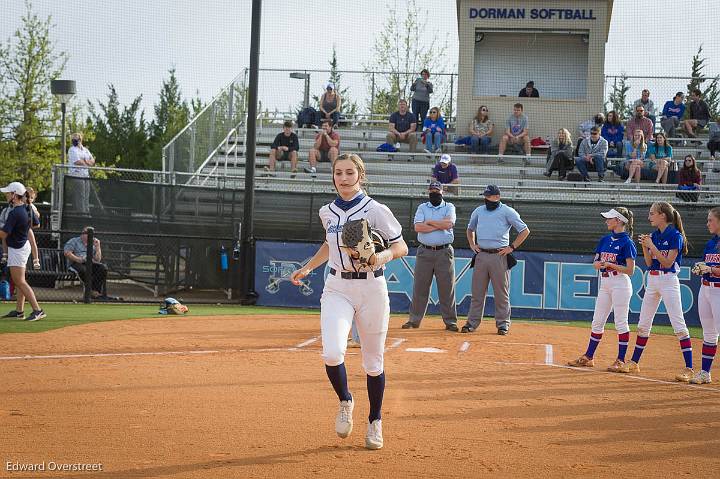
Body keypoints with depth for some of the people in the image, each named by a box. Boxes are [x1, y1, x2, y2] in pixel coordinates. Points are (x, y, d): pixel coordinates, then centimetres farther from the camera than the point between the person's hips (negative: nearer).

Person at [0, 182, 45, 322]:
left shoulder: (14, 213, -25)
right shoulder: (28, 208, 2)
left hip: (17, 249, -10)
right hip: (24, 245, 10)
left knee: (20, 281, -8)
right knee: (19, 280, 15)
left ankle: (37, 309, -13)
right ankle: (19, 311, 21)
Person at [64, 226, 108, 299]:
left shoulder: (92, 245, 25)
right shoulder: (74, 241, 12)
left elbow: (98, 260, 16)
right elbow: (66, 253, -5)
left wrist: (97, 247, 9)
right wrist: (78, 259, -16)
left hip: (90, 263, 5)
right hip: (75, 263, -5)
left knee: (103, 268, -22)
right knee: (83, 270, -39)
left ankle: (98, 291, -29)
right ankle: (92, 291, -36)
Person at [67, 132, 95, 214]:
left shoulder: (85, 150, 20)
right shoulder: (72, 150, -3)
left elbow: (92, 161, 16)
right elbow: (78, 162, -15)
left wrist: (85, 162, -5)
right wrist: (88, 163, 1)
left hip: (86, 176, 7)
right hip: (77, 176, -7)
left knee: (86, 197, 6)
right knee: (79, 197, -10)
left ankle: (86, 212, 7)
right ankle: (81, 213, -11)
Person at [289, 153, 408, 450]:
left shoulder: (376, 211, -7)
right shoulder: (327, 213, 7)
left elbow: (401, 247, -5)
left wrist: (381, 256, -24)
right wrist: (307, 268, 21)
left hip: (371, 289, -2)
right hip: (337, 289, 3)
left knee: (373, 362, 6)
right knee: (332, 353, -19)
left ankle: (375, 422, 27)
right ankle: (345, 402, 11)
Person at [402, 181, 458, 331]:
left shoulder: (449, 207, 8)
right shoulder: (422, 207, 10)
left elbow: (449, 223, -13)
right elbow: (418, 227, -6)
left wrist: (429, 222, -6)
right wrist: (440, 225, -9)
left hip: (444, 252, -1)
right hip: (424, 251, 1)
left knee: (447, 288, -1)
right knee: (419, 287, 2)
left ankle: (450, 321, 4)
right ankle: (414, 319, 8)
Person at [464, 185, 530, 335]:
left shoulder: (507, 212, -3)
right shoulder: (478, 211, 13)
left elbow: (525, 231, -2)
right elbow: (470, 229, 31)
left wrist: (512, 247, -7)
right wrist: (472, 244, 15)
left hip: (499, 256, -4)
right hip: (481, 255, 4)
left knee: (501, 292, -1)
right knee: (477, 291, 5)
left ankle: (502, 323, 6)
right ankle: (472, 322, 9)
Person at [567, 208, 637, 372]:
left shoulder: (626, 242, -10)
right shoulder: (605, 240, 12)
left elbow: (630, 270, -13)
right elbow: (596, 262, 16)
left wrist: (610, 265, -20)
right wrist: (598, 264, -7)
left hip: (620, 283, -8)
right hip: (605, 283, 8)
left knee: (620, 322, -4)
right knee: (597, 322, 9)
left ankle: (621, 360, 0)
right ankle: (588, 357, 15)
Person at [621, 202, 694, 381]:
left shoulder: (675, 236, -11)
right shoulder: (654, 235, 11)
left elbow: (667, 262, -17)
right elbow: (649, 262, 9)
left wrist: (652, 246, -18)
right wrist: (644, 246, -4)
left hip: (668, 280, -8)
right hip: (652, 280, 8)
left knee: (679, 325, -10)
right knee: (643, 324, 13)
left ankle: (688, 369, -11)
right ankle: (633, 363, 23)